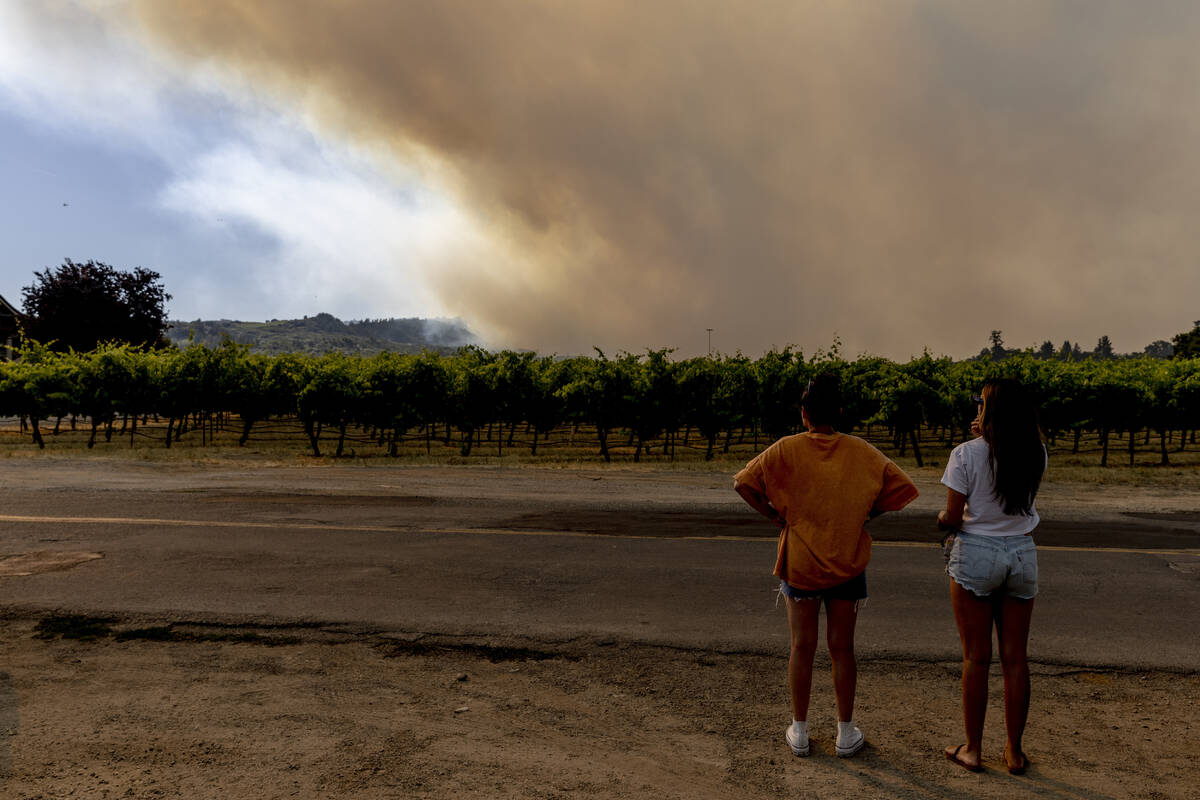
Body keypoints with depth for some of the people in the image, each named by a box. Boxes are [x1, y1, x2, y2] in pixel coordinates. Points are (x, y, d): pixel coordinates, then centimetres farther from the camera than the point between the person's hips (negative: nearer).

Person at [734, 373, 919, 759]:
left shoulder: (786, 449, -9)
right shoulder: (862, 452, -4)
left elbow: (743, 483, -13)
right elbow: (901, 490, -2)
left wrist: (775, 515, -4)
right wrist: (864, 513, 4)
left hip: (800, 563, -1)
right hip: (848, 563, 1)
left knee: (802, 647, 10)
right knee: (842, 648, 11)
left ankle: (799, 731, 20)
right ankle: (846, 734, 22)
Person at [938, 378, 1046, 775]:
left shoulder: (966, 454, -13)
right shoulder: (1035, 454, 0)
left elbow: (952, 518, -13)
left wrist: (941, 518, 9)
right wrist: (988, 438, 10)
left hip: (976, 553, -4)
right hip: (1022, 553, 4)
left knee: (976, 657, 6)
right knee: (1015, 658, 11)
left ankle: (972, 749, 16)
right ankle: (1014, 751, 21)